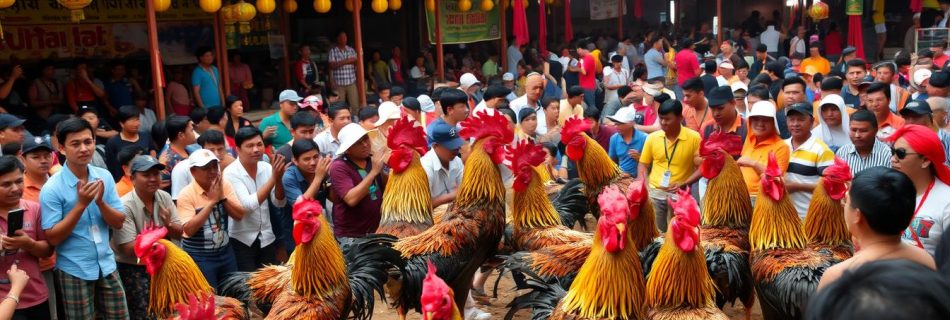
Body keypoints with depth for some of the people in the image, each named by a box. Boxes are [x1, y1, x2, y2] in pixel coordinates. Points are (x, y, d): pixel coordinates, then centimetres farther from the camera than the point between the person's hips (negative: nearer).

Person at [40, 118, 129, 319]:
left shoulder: (105, 177, -1)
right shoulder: (52, 188, -13)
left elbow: (119, 223, 1)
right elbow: (52, 238, -14)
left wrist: (101, 202, -18)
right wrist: (81, 204, -23)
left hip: (106, 265, 4)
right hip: (74, 271, -4)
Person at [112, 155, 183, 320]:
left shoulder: (165, 197, -2)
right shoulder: (125, 206, -19)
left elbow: (179, 234, -1)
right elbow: (130, 249, -23)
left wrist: (168, 225, -22)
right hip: (132, 269, -5)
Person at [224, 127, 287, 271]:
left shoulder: (266, 167, -3)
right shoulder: (231, 173, -16)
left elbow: (279, 203, -4)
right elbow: (248, 205, -27)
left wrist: (279, 179, -22)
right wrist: (273, 178, -31)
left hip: (267, 238, 4)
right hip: (242, 240, -4)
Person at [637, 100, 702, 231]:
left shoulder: (694, 138, -4)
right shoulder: (652, 137, 4)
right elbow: (643, 164, 11)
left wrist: (683, 184, -14)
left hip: (680, 194, -2)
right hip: (654, 192, 2)